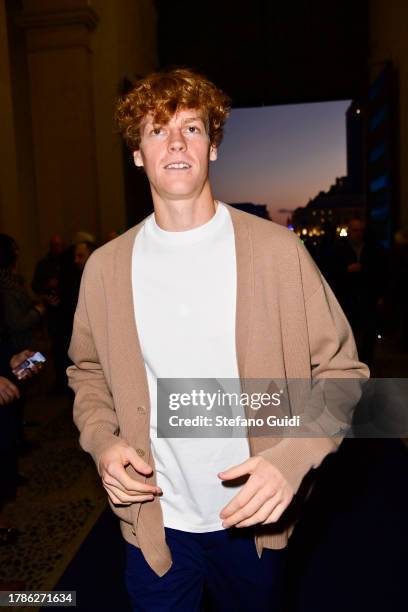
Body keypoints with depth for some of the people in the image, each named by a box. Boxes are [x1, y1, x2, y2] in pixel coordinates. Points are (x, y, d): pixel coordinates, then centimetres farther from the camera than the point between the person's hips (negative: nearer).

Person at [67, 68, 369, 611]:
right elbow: (88, 372, 8)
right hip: (154, 522, 1)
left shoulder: (278, 249, -12)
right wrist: (101, 440, -10)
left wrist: (292, 457, -22)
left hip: (256, 520, 0)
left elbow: (340, 369, -7)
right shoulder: (105, 266, -5)